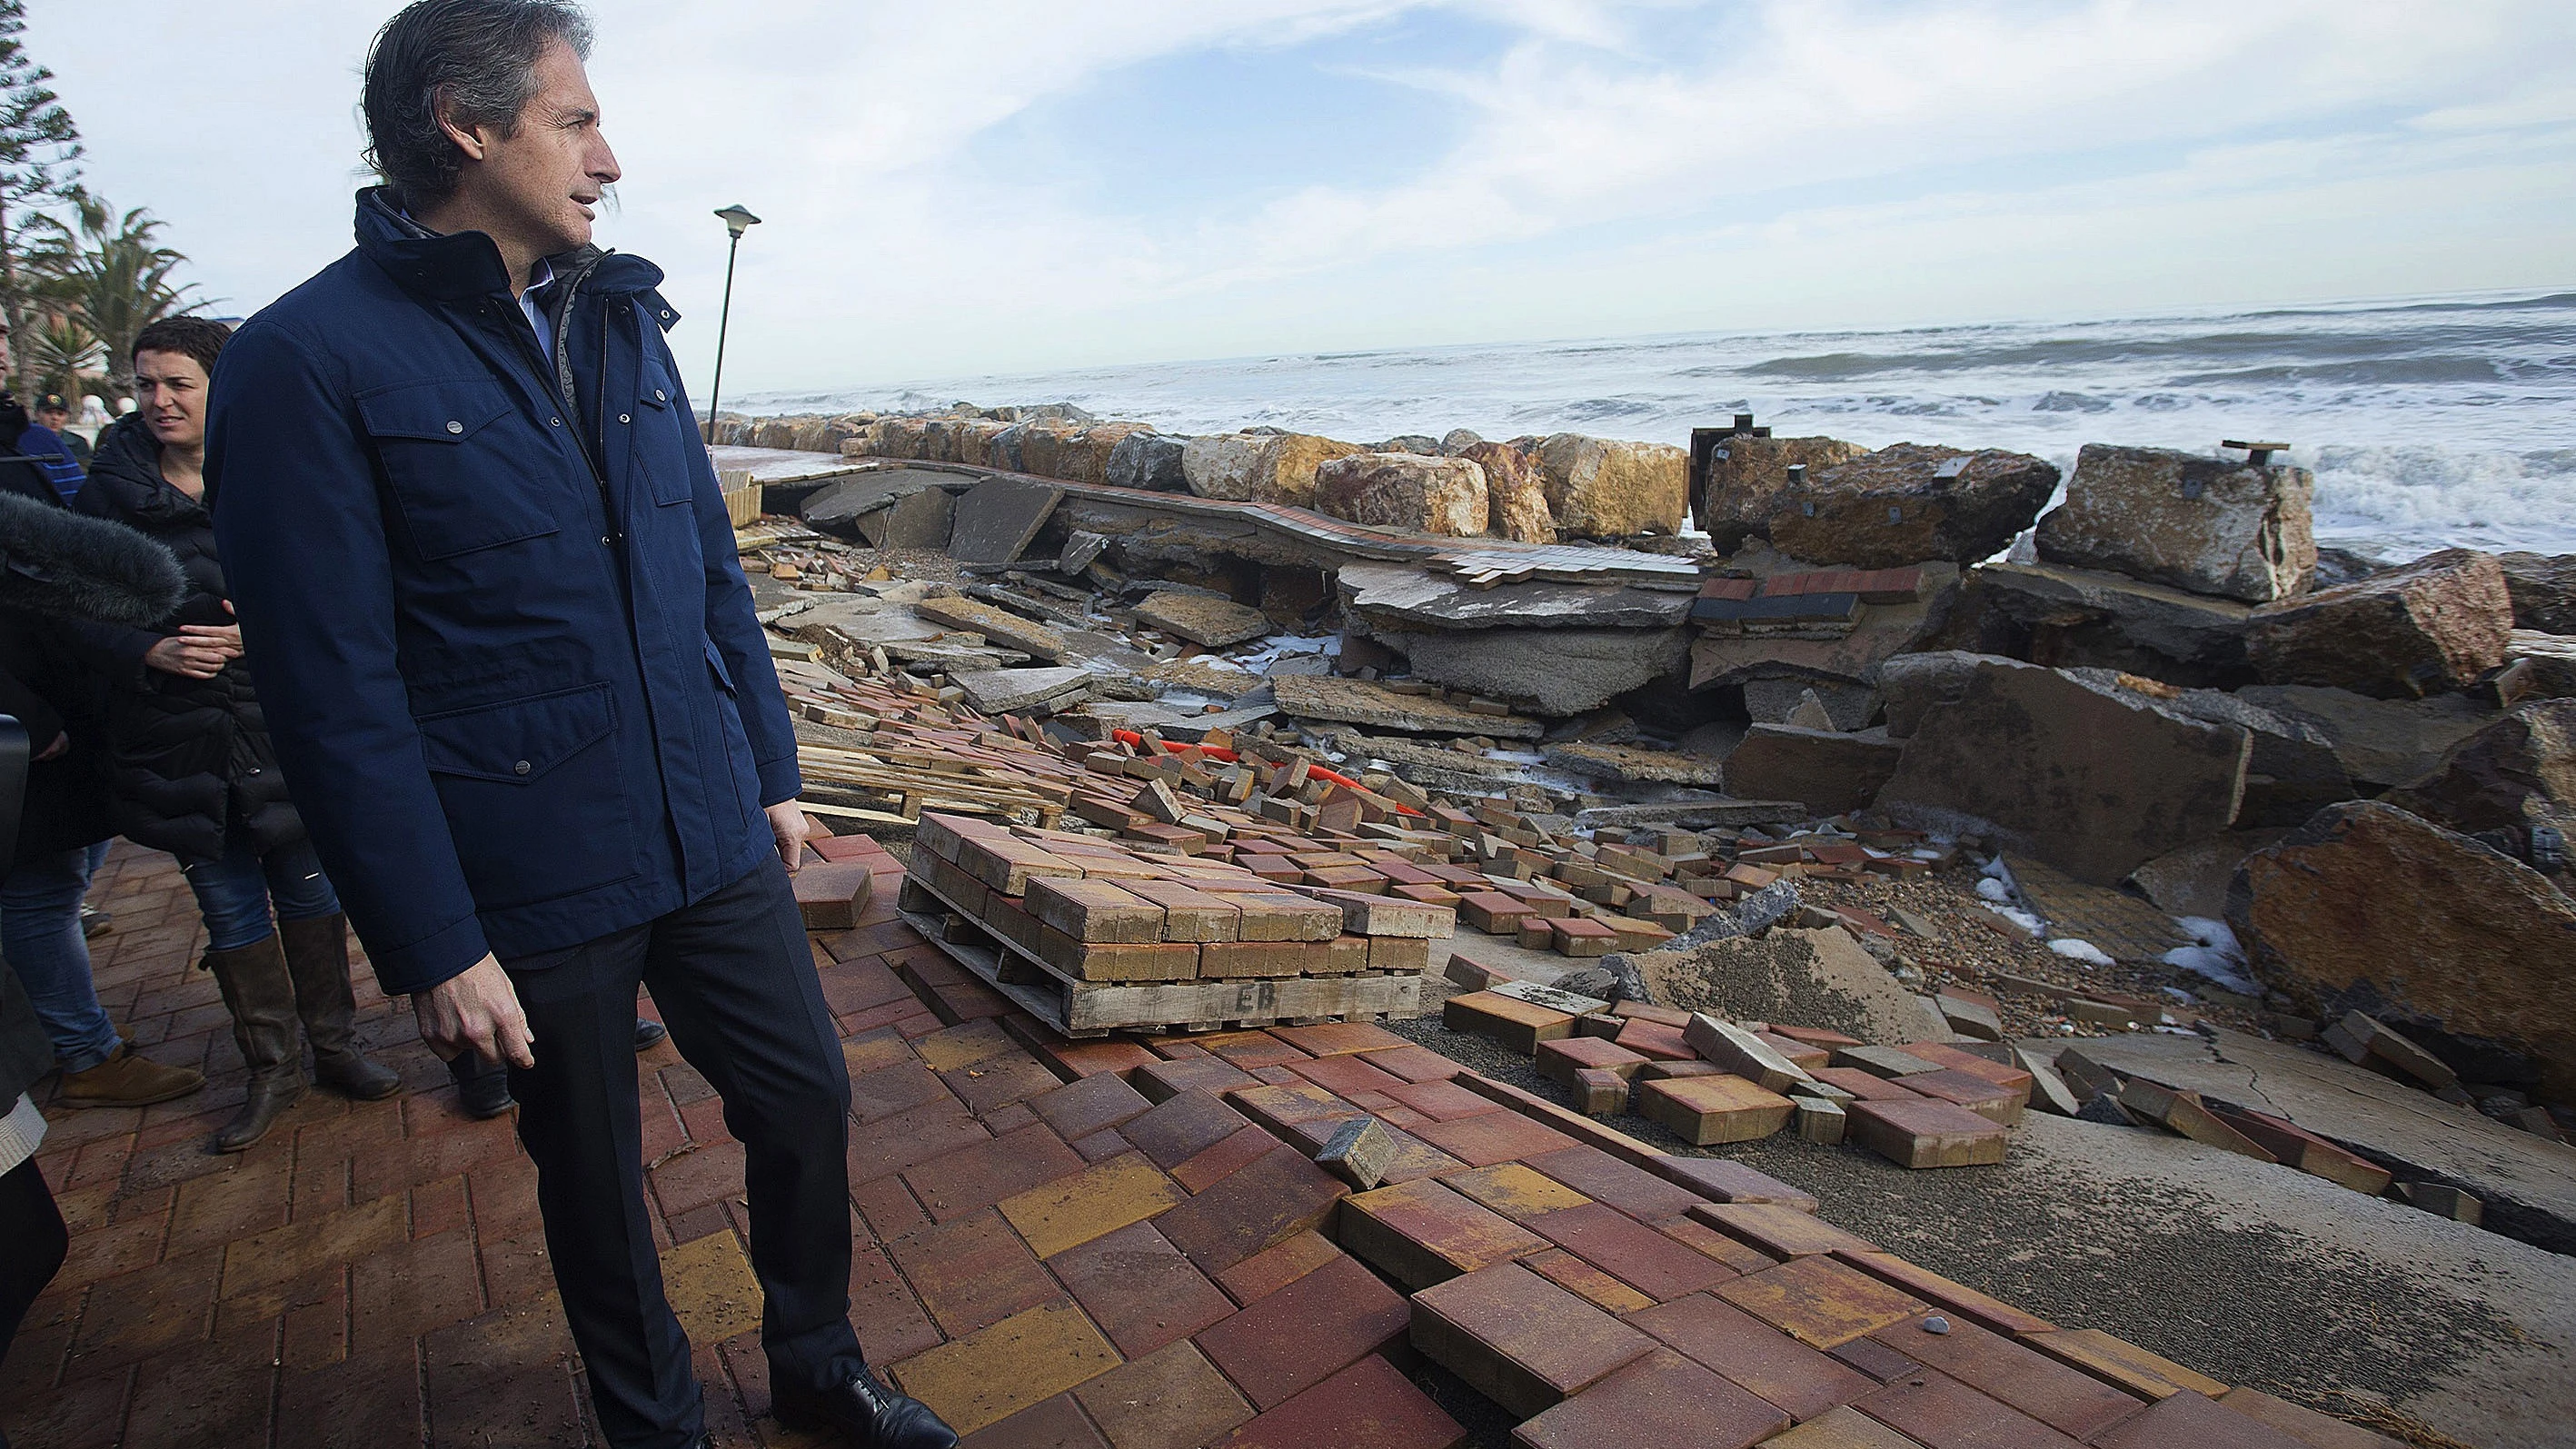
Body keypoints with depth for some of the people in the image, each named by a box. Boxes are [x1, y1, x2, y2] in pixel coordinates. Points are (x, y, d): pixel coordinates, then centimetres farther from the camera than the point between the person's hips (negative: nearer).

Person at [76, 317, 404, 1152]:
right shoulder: (108, 492, 2)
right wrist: (150, 652, -14)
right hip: (175, 741, 2)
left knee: (310, 893, 8)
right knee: (228, 907, 10)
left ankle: (334, 1048, 25)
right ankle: (270, 1068, 24)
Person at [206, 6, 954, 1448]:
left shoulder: (625, 322, 7)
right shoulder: (309, 359, -11)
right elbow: (337, 693, -13)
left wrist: (773, 772, 11)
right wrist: (433, 946, -12)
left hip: (715, 840, 5)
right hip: (537, 885, -5)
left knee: (808, 1099, 14)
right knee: (596, 1180, 15)